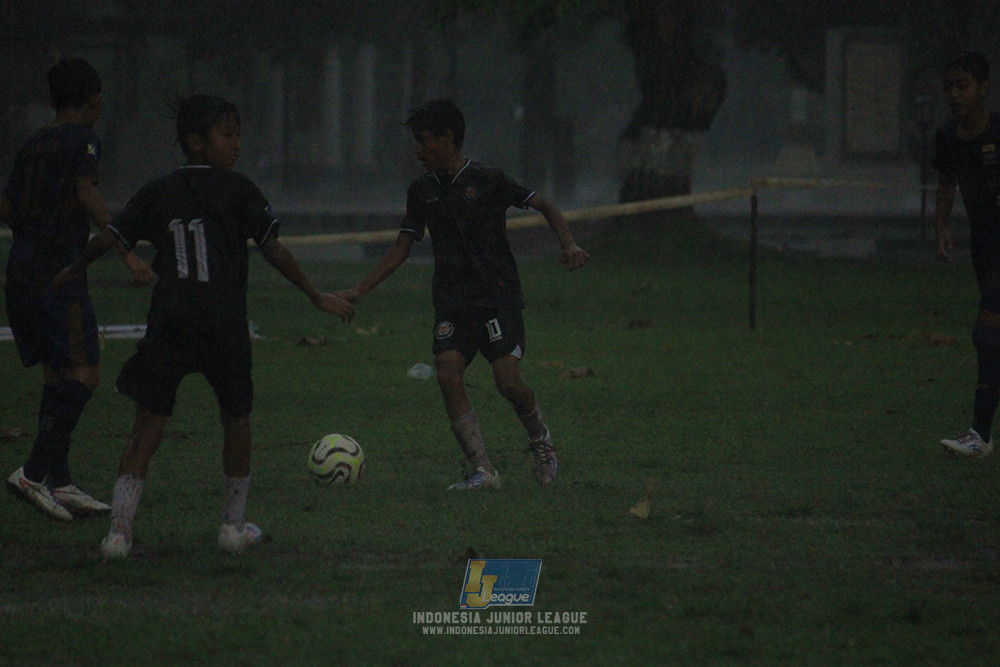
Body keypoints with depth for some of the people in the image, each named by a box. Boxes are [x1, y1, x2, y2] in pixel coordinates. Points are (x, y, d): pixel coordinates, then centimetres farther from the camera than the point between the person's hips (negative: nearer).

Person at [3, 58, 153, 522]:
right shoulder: (83, 140, -4)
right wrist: (126, 253, -25)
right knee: (84, 373, -11)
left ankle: (58, 482, 5)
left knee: (57, 374, 10)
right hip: (58, 270, -8)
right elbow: (86, 193, -20)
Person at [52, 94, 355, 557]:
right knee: (236, 419, 17)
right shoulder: (236, 190, -3)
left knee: (148, 425, 2)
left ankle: (119, 529, -8)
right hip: (224, 325, -2)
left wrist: (74, 271, 26)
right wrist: (316, 297, 0)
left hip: (167, 324, 2)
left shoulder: (158, 193, 7)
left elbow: (107, 239, 7)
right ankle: (234, 525, 23)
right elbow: (274, 251, -7)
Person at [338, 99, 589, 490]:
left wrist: (568, 244, -15)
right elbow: (401, 249, 15)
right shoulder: (422, 191, 12)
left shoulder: (487, 181, -1)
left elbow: (544, 207, 2)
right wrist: (360, 291, 8)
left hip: (498, 296, -4)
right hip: (451, 302, 4)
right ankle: (483, 472, -15)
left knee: (508, 382, -16)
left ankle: (540, 440, 17)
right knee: (447, 375, -17)